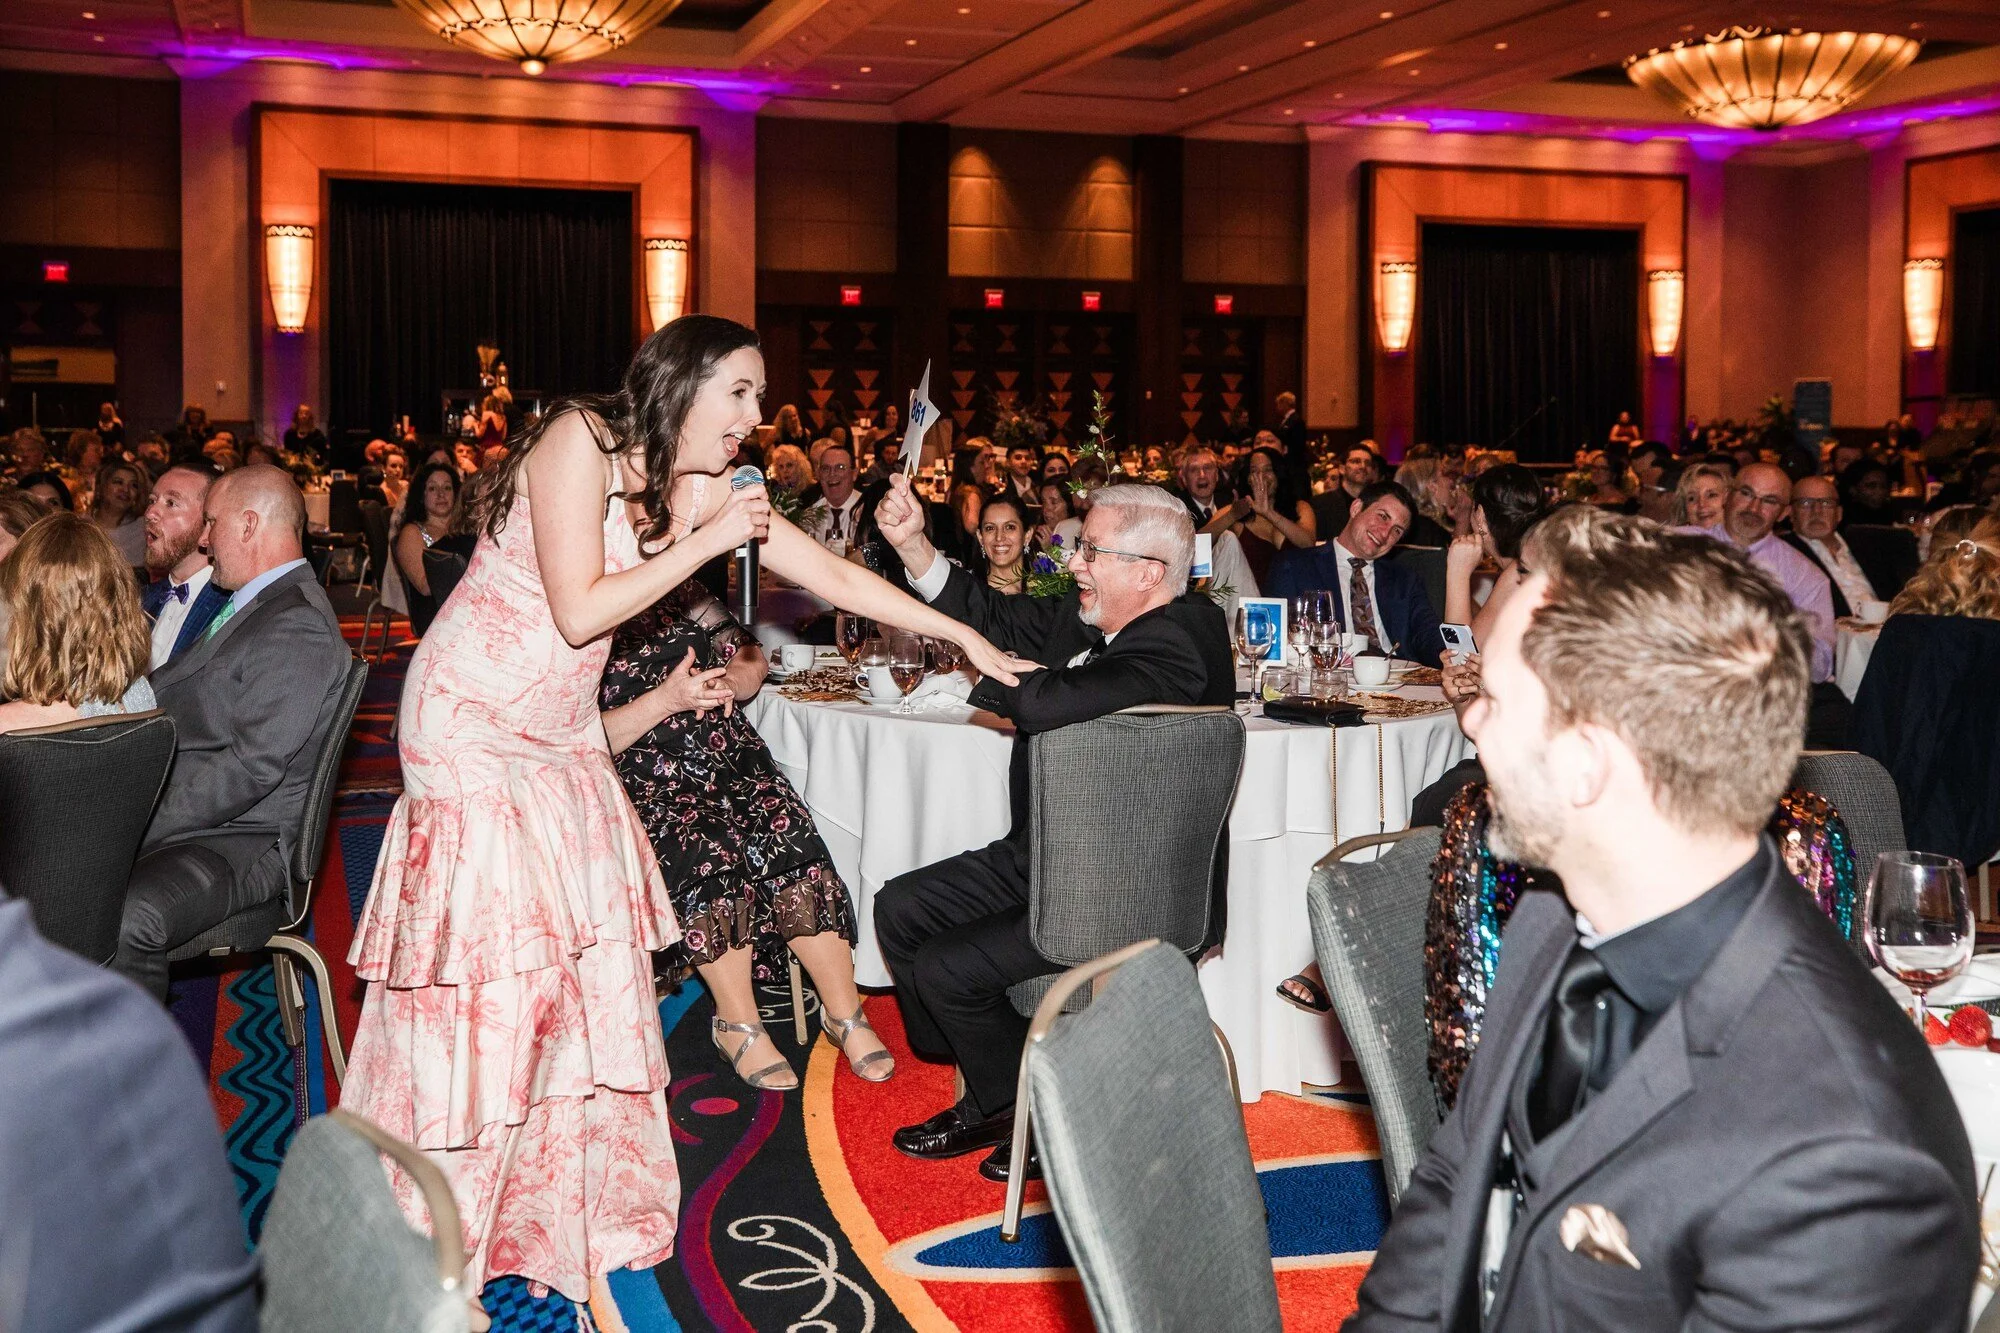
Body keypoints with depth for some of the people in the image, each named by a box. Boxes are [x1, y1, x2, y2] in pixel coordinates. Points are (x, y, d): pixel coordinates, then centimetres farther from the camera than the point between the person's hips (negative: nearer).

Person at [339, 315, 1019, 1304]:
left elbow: (831, 574, 5)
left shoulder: (701, 485, 3)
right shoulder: (579, 441, -18)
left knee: (587, 952, 4)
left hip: (563, 736, 7)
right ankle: (427, 1230, 4)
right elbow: (580, 611, -22)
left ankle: (569, 1201, 16)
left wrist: (963, 636, 4)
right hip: (472, 718, -7)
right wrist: (705, 540, -18)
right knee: (490, 957, -9)